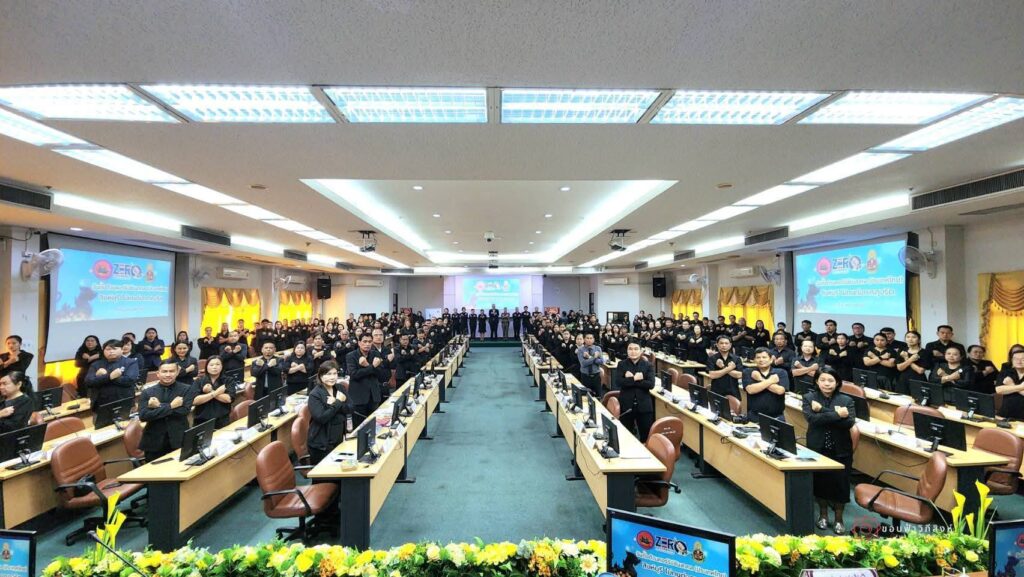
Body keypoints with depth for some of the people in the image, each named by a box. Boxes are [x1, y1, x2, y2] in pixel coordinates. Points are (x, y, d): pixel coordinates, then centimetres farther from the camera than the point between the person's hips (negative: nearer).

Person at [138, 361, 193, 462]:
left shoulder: (186, 390, 0)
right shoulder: (147, 392, 3)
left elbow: (184, 411, -13)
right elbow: (143, 416, -10)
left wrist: (159, 406, -13)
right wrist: (171, 406, -16)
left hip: (179, 442, -1)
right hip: (154, 443, 1)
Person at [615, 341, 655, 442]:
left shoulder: (648, 365, 1)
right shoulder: (621, 364, 2)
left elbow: (651, 384, -13)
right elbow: (618, 382, -13)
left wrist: (630, 379, -16)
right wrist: (635, 379, -20)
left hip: (644, 405, 0)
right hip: (626, 405, 0)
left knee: (647, 435, 7)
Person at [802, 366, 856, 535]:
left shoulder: (846, 400, -3)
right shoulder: (809, 398, -4)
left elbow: (849, 423, -18)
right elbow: (811, 419, -20)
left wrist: (822, 411, -23)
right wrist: (836, 414, -24)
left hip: (840, 450, 0)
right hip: (817, 448, 0)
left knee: (840, 483, 6)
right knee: (820, 482, 11)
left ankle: (839, 518, 26)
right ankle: (823, 514, 31)